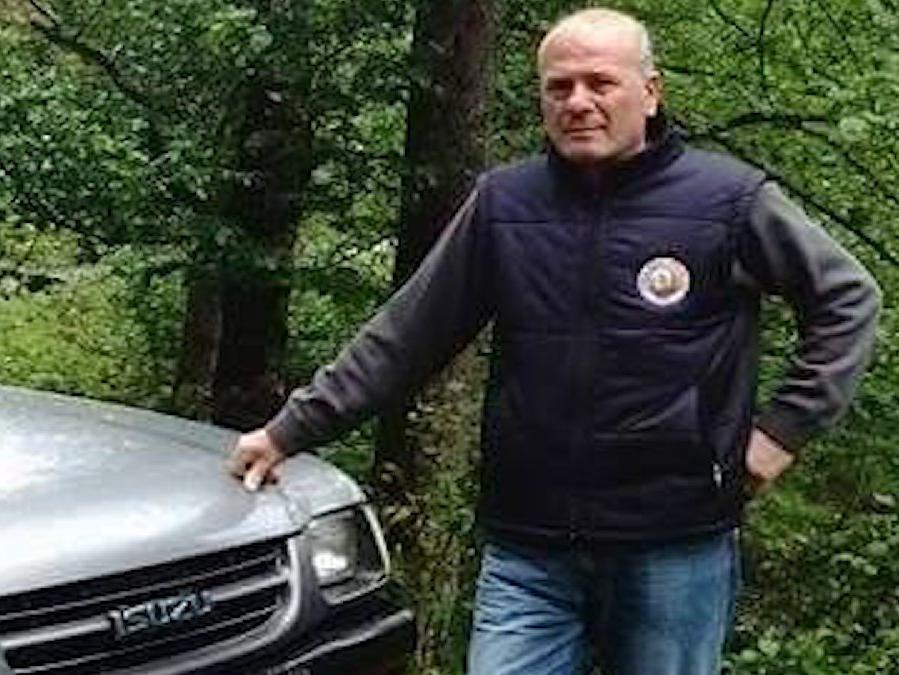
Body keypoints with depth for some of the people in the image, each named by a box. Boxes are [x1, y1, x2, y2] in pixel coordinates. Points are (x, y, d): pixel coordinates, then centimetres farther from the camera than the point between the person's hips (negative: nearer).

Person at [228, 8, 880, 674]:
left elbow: (849, 298, 5)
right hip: (527, 553, 2)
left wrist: (787, 426, -2)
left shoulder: (730, 199, -4)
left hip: (677, 549, -1)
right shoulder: (502, 202, 3)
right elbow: (402, 336, 7)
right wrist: (291, 430, 7)